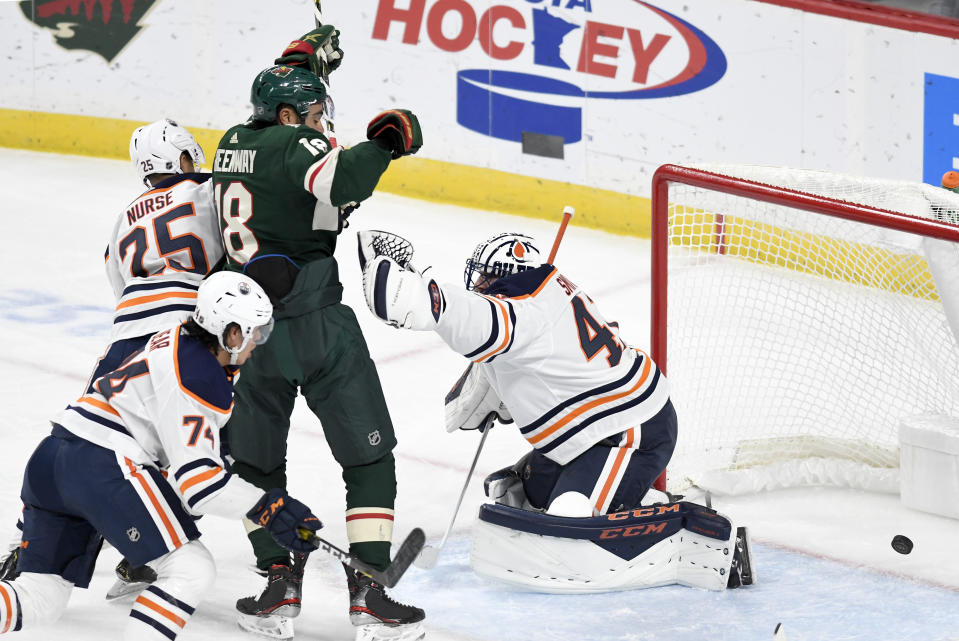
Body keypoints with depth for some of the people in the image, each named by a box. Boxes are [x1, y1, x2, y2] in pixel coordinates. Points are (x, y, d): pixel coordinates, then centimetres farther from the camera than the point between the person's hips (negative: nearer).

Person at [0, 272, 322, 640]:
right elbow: (195, 477, -16)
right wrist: (267, 508, -13)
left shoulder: (179, 343, 17)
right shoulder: (199, 379, -12)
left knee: (40, 596, 13)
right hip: (104, 467, -10)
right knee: (191, 570, -7)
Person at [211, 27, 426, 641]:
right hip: (316, 325, -6)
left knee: (256, 462, 18)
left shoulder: (233, 144, 12)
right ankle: (369, 590, -4)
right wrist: (387, 141, -17)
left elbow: (277, 111, 36)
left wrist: (299, 58, 42)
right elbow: (340, 183, -31)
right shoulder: (293, 145, -10)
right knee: (368, 456, 3)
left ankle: (279, 580, 11)